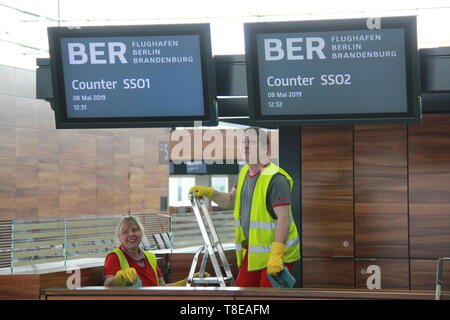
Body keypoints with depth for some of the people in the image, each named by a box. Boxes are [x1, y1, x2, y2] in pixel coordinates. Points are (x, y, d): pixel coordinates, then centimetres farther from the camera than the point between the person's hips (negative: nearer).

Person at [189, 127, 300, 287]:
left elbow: (284, 218, -23)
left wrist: (276, 254, -29)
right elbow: (231, 201, 23)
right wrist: (209, 193, 5)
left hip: (278, 251, -9)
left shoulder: (276, 178, -19)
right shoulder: (244, 172, 10)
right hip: (252, 250, 9)